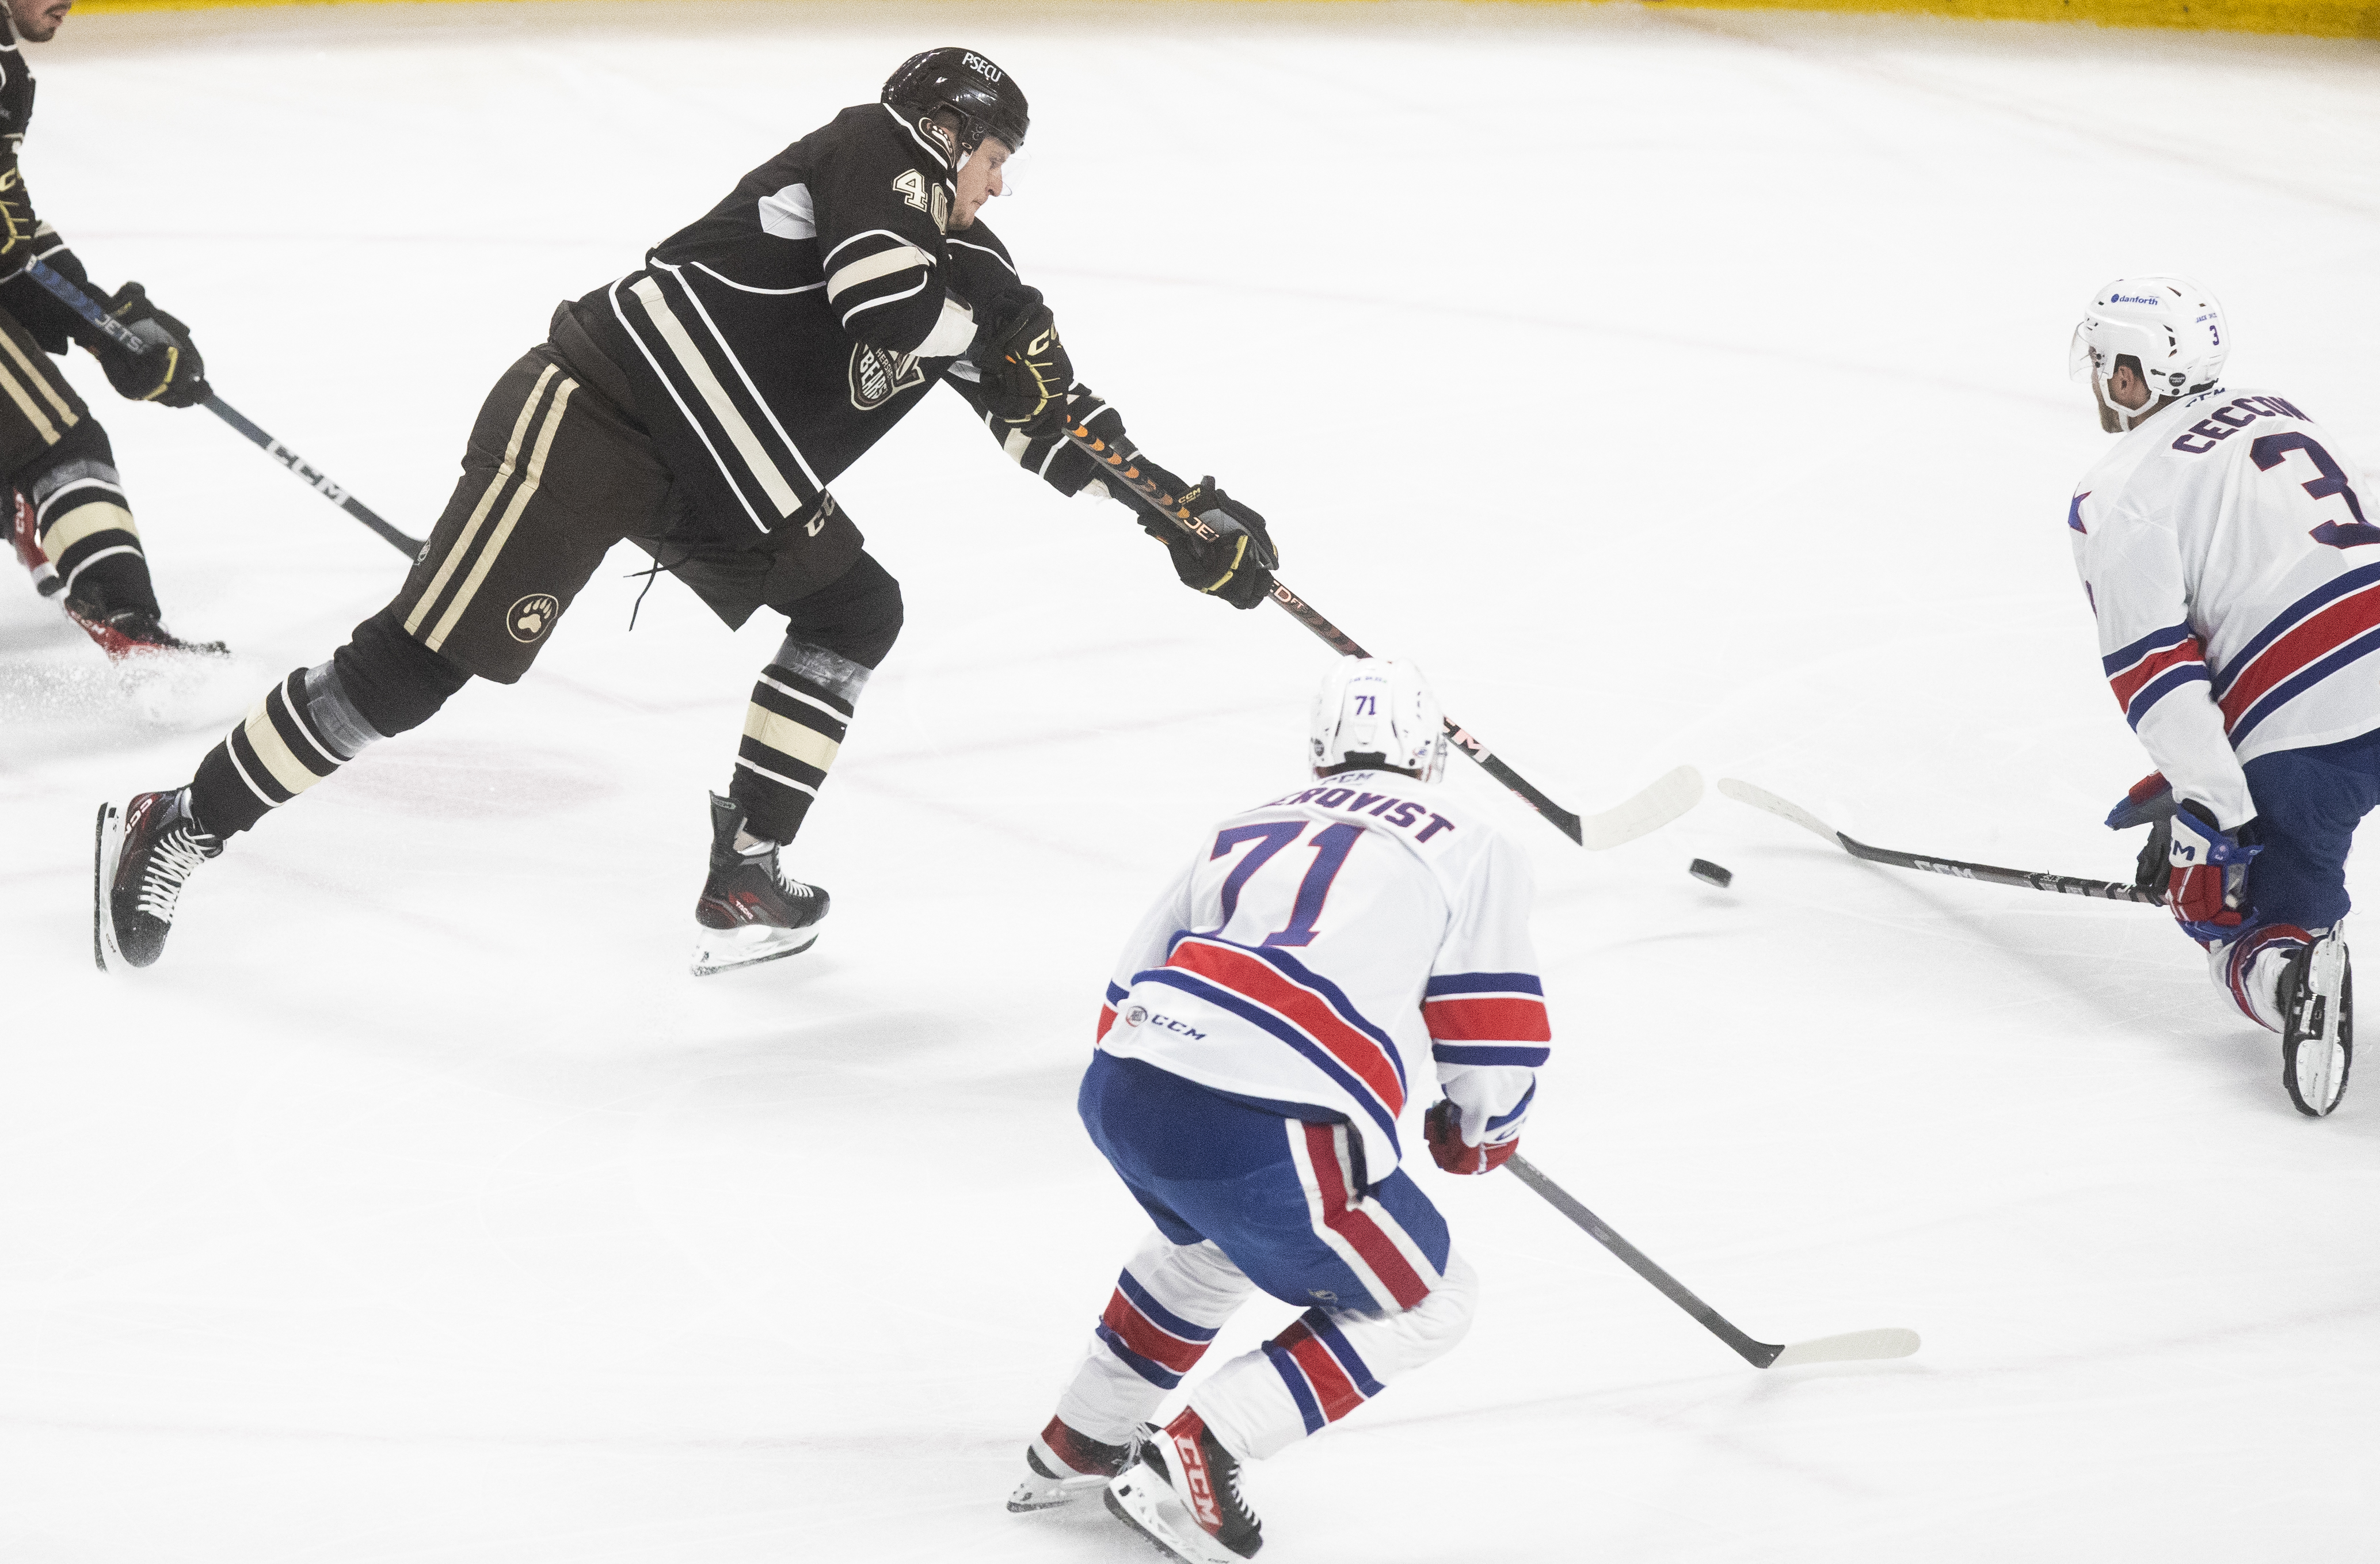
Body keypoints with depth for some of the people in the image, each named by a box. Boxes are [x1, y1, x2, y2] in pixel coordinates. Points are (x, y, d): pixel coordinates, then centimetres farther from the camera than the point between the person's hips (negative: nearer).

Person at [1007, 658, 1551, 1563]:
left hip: (1117, 1091, 7)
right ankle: (1191, 1458, 5)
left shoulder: (1244, 832, 28)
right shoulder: (1467, 845, 14)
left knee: (1216, 1239, 38)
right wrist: (1479, 1133, 30)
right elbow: (1498, 1037, 9)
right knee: (1425, 1305, 14)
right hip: (1262, 1137, -7)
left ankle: (1079, 1444, 41)